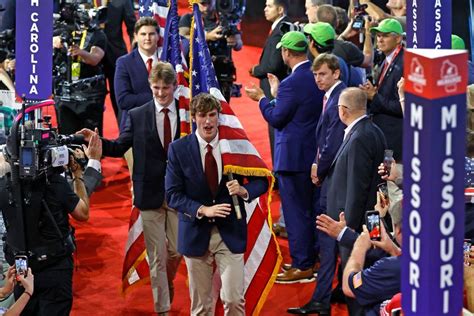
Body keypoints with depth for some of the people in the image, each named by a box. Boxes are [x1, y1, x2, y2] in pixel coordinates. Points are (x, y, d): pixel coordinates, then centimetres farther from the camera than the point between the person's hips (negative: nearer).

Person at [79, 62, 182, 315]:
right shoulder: (137, 116, 2)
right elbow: (119, 147, 2)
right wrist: (98, 142, -14)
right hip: (150, 196, 0)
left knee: (176, 250, 7)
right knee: (157, 256, 4)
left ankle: (167, 284, 39)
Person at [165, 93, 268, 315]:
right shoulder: (178, 149, -4)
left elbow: (261, 181, 4)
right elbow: (172, 194, -6)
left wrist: (244, 191, -18)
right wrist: (203, 210, -20)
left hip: (230, 232, 0)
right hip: (196, 233, 0)